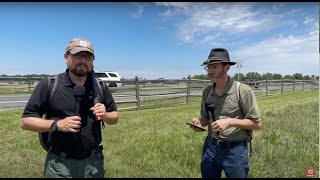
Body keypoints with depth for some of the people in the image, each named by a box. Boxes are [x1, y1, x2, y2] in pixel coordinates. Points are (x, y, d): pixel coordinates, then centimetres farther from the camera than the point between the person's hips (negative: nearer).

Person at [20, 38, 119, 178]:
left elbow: (115, 117, 9)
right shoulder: (48, 85, -8)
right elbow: (26, 121, -5)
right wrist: (57, 124, -19)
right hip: (60, 163, -2)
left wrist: (105, 115, -12)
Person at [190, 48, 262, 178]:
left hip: (235, 150, -4)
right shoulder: (206, 92, 1)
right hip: (210, 147, 4)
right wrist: (199, 123, -9)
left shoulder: (243, 90, -14)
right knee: (207, 176, 19)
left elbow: (256, 123, -10)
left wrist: (230, 121, -22)